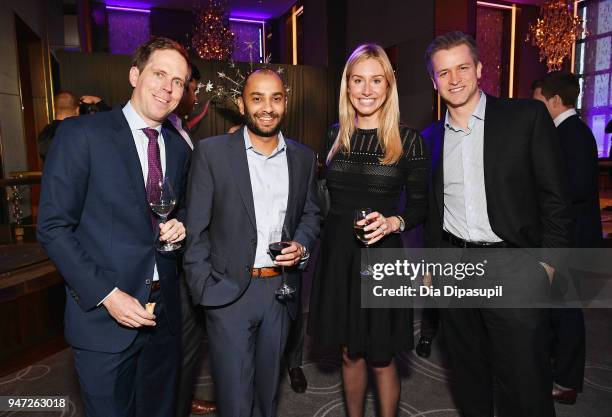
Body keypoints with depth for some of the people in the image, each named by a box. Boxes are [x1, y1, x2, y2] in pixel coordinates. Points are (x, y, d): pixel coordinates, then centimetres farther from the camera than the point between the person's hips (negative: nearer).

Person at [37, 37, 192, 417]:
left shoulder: (179, 148, 6)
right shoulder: (82, 134, -10)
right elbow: (53, 227, -11)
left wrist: (179, 225, -4)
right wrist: (107, 295, -17)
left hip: (164, 310, 5)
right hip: (104, 314, -5)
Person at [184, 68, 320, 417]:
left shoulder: (303, 157, 5)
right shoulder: (211, 152, -6)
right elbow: (196, 228, -5)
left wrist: (302, 246, -6)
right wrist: (204, 288, -9)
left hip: (281, 291, 4)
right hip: (228, 292, -3)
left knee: (268, 385, 22)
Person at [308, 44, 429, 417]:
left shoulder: (409, 140, -6)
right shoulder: (335, 135, 4)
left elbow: (420, 206, -2)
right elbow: (327, 197, 9)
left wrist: (393, 223, -20)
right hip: (337, 253, 4)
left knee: (381, 359, 11)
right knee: (350, 353, 19)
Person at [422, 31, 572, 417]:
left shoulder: (527, 117, -4)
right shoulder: (431, 137, 8)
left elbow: (554, 197, -4)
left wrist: (547, 263, -7)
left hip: (514, 268, -3)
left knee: (525, 385, 5)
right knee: (467, 371, 18)